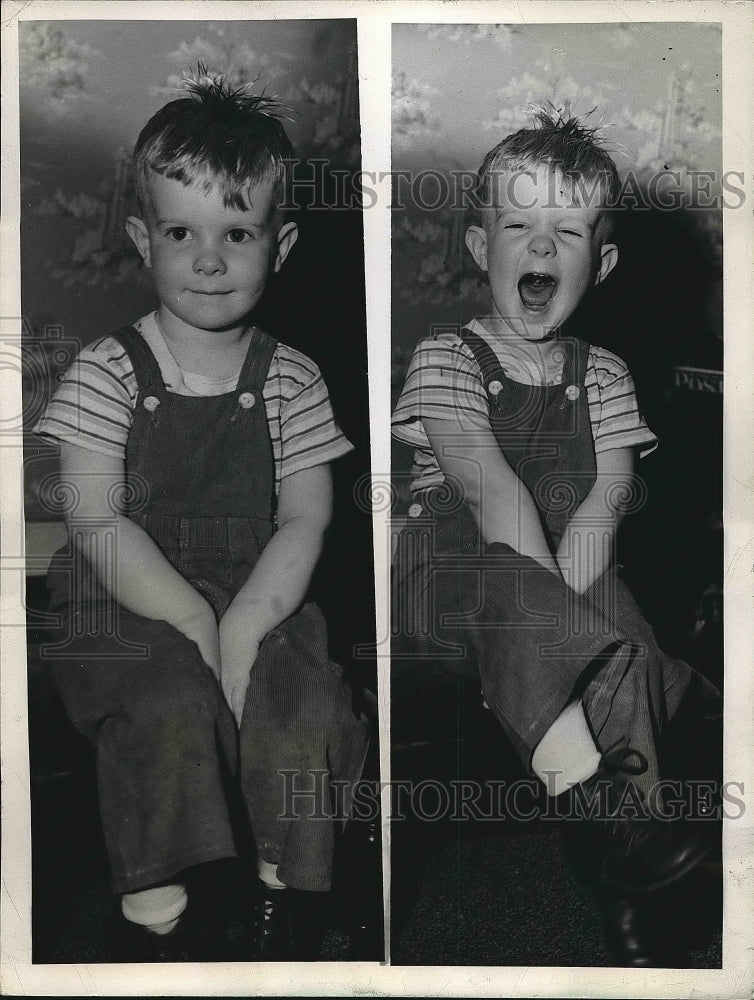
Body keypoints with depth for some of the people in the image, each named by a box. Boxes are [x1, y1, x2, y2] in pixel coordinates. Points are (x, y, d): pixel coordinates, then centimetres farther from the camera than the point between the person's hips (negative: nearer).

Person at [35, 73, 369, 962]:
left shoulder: (289, 379, 3)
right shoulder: (107, 373, -4)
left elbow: (305, 520, -2)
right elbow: (97, 524, -10)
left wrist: (244, 625, -16)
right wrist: (197, 624, -18)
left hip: (260, 604, 2)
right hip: (129, 610, -2)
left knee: (308, 708, -21)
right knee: (170, 712, -27)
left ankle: (283, 892, 3)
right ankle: (155, 912, -6)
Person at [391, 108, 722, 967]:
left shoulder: (602, 376, 14)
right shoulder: (445, 359, 1)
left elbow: (608, 495, -3)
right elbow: (489, 486, -15)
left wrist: (567, 600, -22)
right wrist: (550, 597, -28)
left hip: (568, 604, 4)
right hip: (447, 583, -3)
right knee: (515, 598, -35)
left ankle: (622, 896, -22)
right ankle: (598, 800, -35)